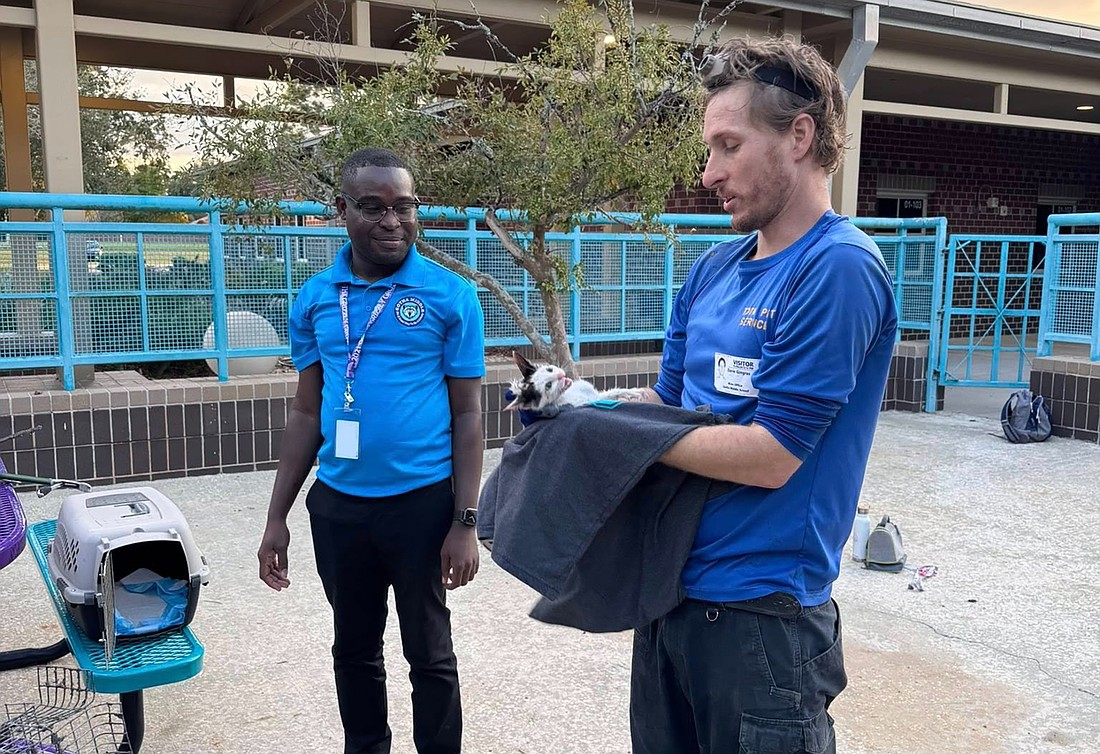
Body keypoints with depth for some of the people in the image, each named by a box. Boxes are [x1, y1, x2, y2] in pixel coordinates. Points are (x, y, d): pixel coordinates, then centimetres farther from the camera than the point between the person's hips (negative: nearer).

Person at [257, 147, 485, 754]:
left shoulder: (450, 296, -8)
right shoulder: (315, 298, 2)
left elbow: (467, 414, -6)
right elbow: (306, 412, 8)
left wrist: (465, 523, -9)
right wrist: (277, 517, 6)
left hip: (422, 503, -3)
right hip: (336, 505, 4)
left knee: (429, 653, 12)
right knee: (353, 647, 20)